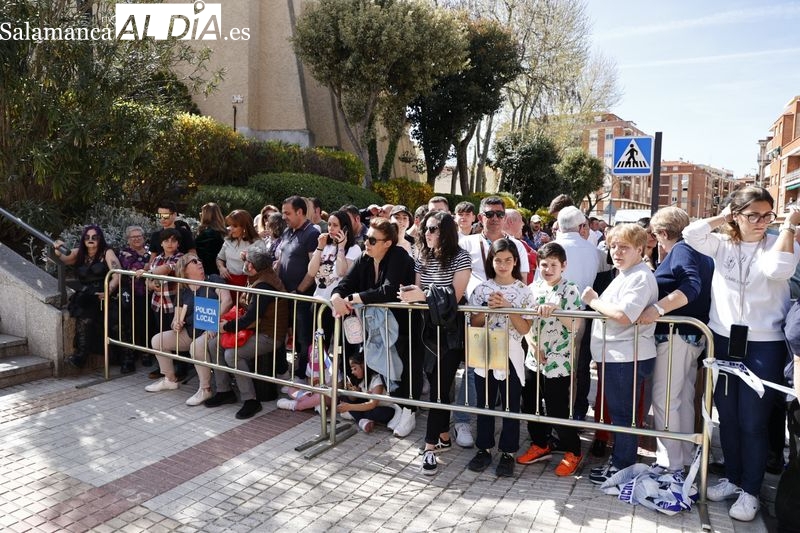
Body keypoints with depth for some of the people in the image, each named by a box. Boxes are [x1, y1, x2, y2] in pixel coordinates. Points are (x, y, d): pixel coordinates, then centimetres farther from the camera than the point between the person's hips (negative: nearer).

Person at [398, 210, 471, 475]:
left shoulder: (460, 257, -10)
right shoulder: (422, 258, 7)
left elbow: (455, 296, -17)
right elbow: (418, 292, 8)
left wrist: (422, 295, -26)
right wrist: (409, 294, -15)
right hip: (429, 327, 6)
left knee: (441, 383, -7)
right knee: (435, 382, 11)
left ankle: (430, 446, -3)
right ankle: (444, 436, 25)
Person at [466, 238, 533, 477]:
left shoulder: (523, 290, -3)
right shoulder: (482, 289, 1)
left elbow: (525, 328, -8)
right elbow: (473, 323, 1)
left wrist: (507, 307, -19)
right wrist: (490, 308, -14)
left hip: (511, 355, -2)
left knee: (511, 406, 8)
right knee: (485, 404, 12)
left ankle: (508, 453, 22)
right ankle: (484, 449, 26)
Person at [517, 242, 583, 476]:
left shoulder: (569, 290, -9)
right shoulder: (534, 288, 5)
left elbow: (574, 325, -17)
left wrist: (557, 310, -32)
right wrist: (532, 343, -6)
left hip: (558, 362, -6)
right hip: (533, 359, 6)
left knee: (557, 409, 2)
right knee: (530, 405, 15)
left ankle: (573, 452, 24)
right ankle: (540, 445, 36)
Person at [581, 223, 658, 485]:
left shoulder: (640, 277, -17)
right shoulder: (623, 275, 17)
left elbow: (623, 315, -28)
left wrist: (593, 301, -17)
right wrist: (596, 301, 6)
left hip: (628, 358, -10)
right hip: (612, 355, 10)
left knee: (623, 414, 2)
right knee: (617, 412, 19)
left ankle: (622, 467, 16)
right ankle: (617, 460, 32)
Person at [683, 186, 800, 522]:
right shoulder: (721, 244, 5)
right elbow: (690, 234, -10)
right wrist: (722, 217, -1)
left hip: (763, 345, -3)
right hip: (723, 341, 3)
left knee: (752, 422, 4)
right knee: (727, 417, 15)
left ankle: (750, 491, 21)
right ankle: (732, 478, 33)